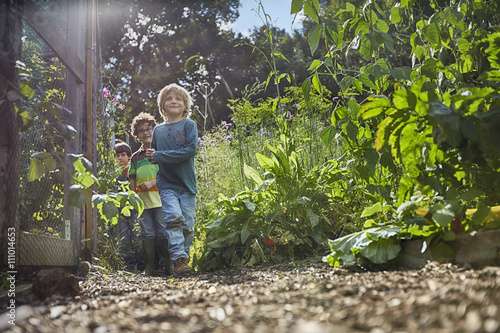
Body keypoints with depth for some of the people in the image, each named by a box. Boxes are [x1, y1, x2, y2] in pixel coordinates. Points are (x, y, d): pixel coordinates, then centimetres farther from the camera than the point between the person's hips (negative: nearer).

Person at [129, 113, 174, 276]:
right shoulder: (135, 156, 17)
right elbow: (132, 179, 18)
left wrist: (152, 182, -13)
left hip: (160, 197, -3)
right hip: (143, 200, 4)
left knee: (164, 231, -4)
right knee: (147, 233, 5)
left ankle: (169, 265, 2)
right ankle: (149, 267, 10)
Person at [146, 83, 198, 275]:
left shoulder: (189, 125, 2)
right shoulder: (158, 130, 14)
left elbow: (191, 150, -12)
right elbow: (152, 157, 25)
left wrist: (160, 155, -11)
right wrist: (151, 157, 1)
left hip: (187, 183, -1)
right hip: (166, 183, 1)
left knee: (188, 223, -1)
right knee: (174, 216, -19)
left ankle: (184, 257, 14)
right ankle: (178, 258, -17)